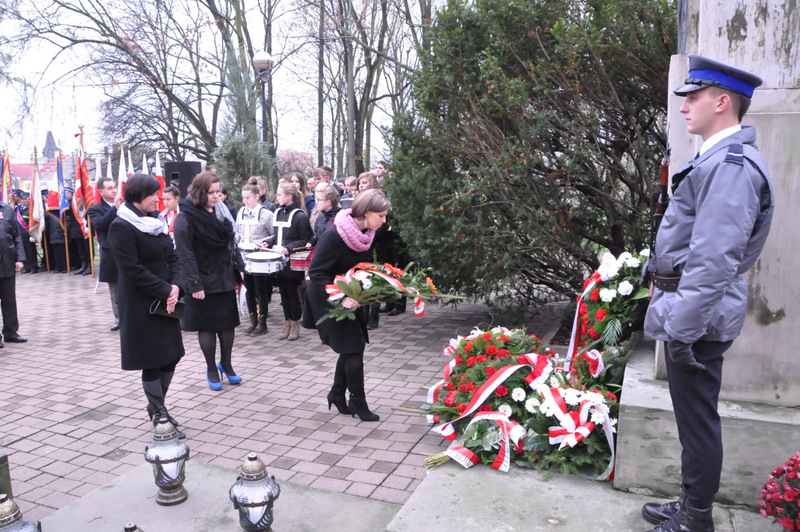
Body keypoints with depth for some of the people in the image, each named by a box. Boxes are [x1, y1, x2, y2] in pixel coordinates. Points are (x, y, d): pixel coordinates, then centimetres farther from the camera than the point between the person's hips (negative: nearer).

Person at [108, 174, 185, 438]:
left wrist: (175, 286, -8)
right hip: (141, 304, -7)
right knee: (152, 360, 2)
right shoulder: (121, 227, -12)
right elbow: (133, 270, -18)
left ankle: (156, 405, 30)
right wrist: (165, 291, -17)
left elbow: (172, 257, 9)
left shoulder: (157, 221, 10)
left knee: (172, 355, 11)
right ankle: (159, 415, 16)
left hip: (166, 300, 7)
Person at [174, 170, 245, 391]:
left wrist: (239, 267, 10)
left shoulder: (220, 211, 7)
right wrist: (194, 284, -21)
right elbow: (186, 254, -17)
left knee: (228, 323, 11)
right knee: (207, 326, 5)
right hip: (204, 281, -6)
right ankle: (211, 369, 20)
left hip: (225, 278, 6)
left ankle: (226, 364, 27)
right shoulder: (186, 218, -13)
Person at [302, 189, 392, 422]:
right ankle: (358, 402, 11)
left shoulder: (365, 235, -2)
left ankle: (337, 394, 31)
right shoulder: (334, 236, -26)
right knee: (353, 348, -5)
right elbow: (316, 272, -25)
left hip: (350, 299, 8)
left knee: (352, 348, 13)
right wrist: (339, 298, -34)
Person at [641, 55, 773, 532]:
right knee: (694, 418, 20)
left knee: (698, 421, 4)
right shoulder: (719, 158, 14)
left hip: (698, 318, -10)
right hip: (687, 312, 10)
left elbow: (714, 260, -26)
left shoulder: (732, 164, -19)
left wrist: (682, 327, -24)